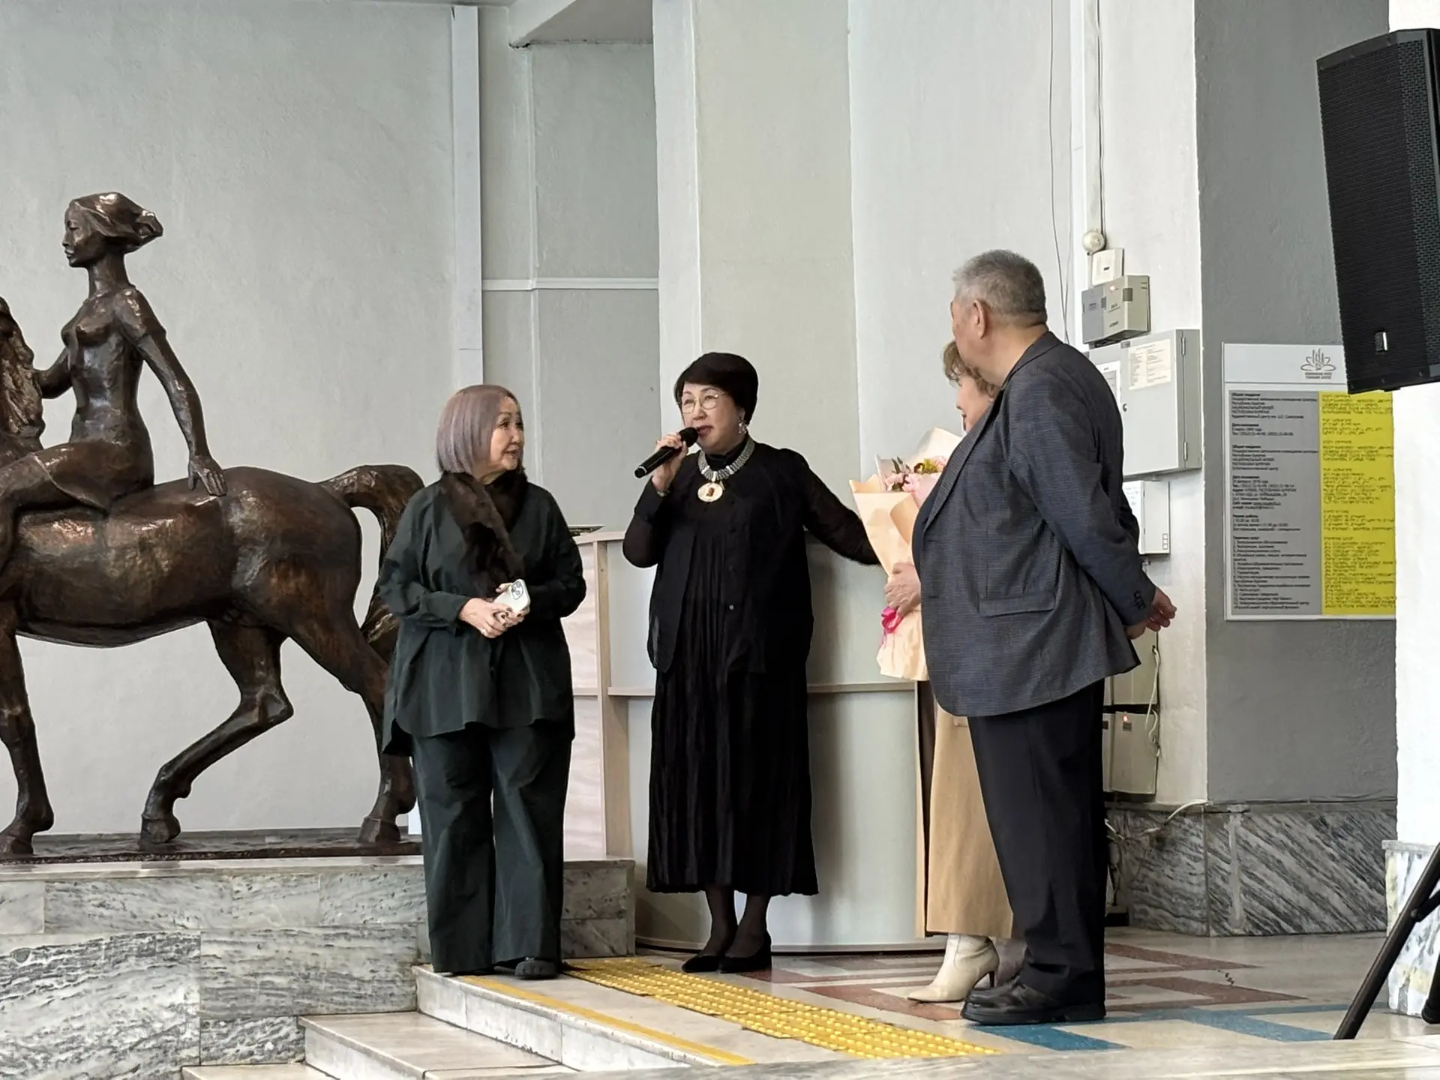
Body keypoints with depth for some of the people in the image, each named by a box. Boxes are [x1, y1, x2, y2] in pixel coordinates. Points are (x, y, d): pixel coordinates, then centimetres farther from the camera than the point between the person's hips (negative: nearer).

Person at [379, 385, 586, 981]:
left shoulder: (538, 505, 9)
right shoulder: (429, 509, 4)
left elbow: (570, 581, 10)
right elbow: (395, 584, 1)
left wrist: (532, 602, -11)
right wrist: (463, 608, -13)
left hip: (528, 681, 1)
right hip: (446, 684, -1)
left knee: (529, 809, -3)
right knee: (454, 815, 0)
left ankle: (530, 944, 0)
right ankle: (461, 948, 6)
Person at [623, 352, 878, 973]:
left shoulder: (781, 473, 3)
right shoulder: (679, 477, 14)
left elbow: (846, 532, 0)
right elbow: (638, 551, 6)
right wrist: (659, 487, -6)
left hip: (757, 649, -4)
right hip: (688, 651, 4)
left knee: (757, 777, -2)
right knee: (697, 778, 3)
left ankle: (754, 928, 4)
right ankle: (720, 927, 9)